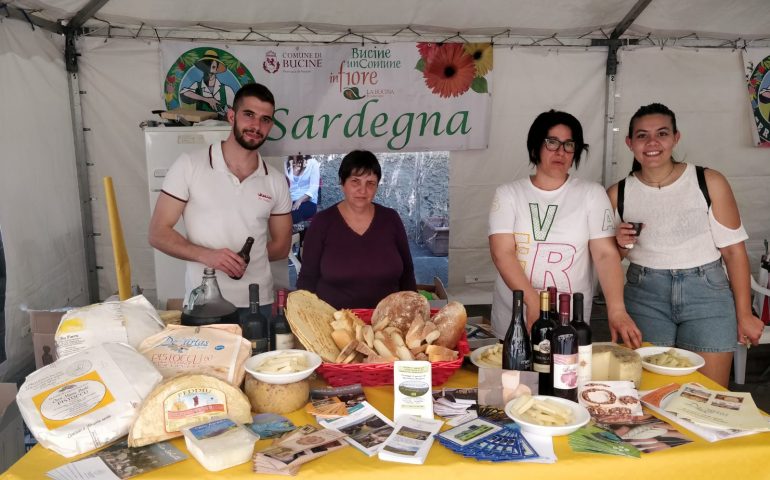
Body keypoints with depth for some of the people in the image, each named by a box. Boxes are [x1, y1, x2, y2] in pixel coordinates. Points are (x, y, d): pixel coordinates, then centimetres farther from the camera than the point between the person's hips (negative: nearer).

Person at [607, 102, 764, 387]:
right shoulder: (619, 194, 1)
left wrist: (744, 314, -2)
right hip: (644, 296, 1)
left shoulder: (709, 183, -4)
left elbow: (734, 250, -2)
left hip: (706, 292, -1)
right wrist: (621, 245, -10)